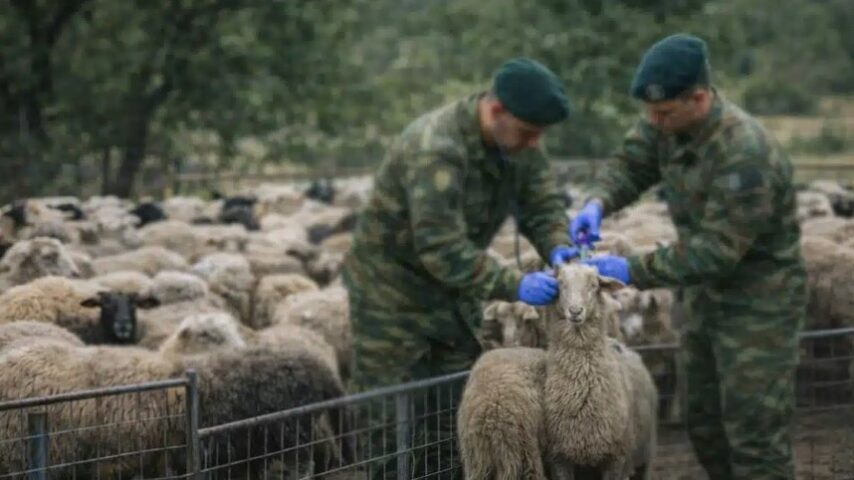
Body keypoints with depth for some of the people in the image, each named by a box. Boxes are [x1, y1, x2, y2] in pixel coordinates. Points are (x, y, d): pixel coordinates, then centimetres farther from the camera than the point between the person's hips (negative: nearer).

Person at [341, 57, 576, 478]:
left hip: (453, 293, 8)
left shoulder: (516, 138, -6)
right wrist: (514, 286, -41)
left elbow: (541, 201, 0)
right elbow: (441, 247, -38)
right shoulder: (436, 150, -33)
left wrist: (557, 245, -22)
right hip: (393, 290, -8)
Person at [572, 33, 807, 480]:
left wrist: (633, 271, -31)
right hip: (708, 294, 9)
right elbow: (631, 165, 1)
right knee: (705, 425, 17)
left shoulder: (746, 156, -33)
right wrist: (597, 204, -21)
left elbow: (715, 251, -31)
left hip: (760, 304, -9)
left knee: (754, 434, -7)